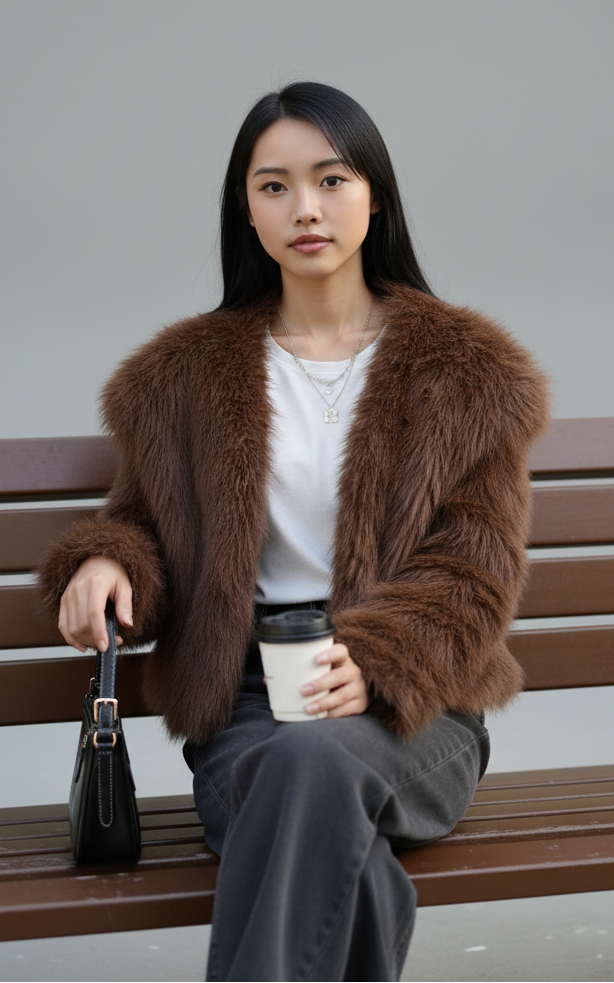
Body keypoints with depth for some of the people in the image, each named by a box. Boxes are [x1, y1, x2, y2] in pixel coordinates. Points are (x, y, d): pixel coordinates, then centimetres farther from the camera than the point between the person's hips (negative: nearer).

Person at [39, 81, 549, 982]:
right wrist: (104, 562, -6)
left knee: (316, 758, -39)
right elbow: (144, 522, 21)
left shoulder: (466, 372, 9)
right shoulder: (188, 374, 15)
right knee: (343, 853, -37)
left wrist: (373, 662, -18)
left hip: (412, 709, -1)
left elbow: (474, 570, 2)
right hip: (245, 700, 1)